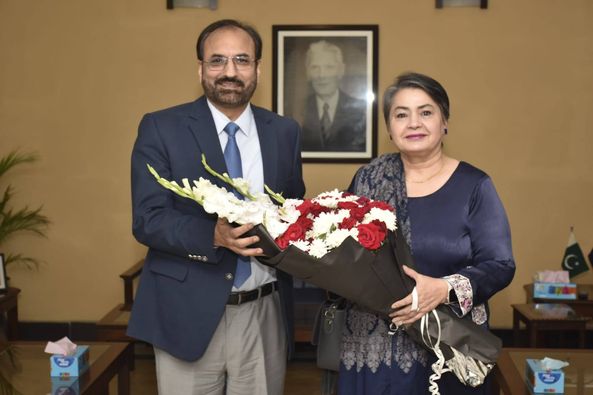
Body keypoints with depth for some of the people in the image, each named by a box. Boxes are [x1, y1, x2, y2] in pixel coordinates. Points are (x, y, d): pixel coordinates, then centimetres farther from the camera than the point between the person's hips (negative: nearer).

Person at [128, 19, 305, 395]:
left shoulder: (285, 131, 6)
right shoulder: (160, 128, -4)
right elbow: (147, 220, -10)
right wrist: (214, 236, -27)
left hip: (265, 314, 3)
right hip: (188, 312, -3)